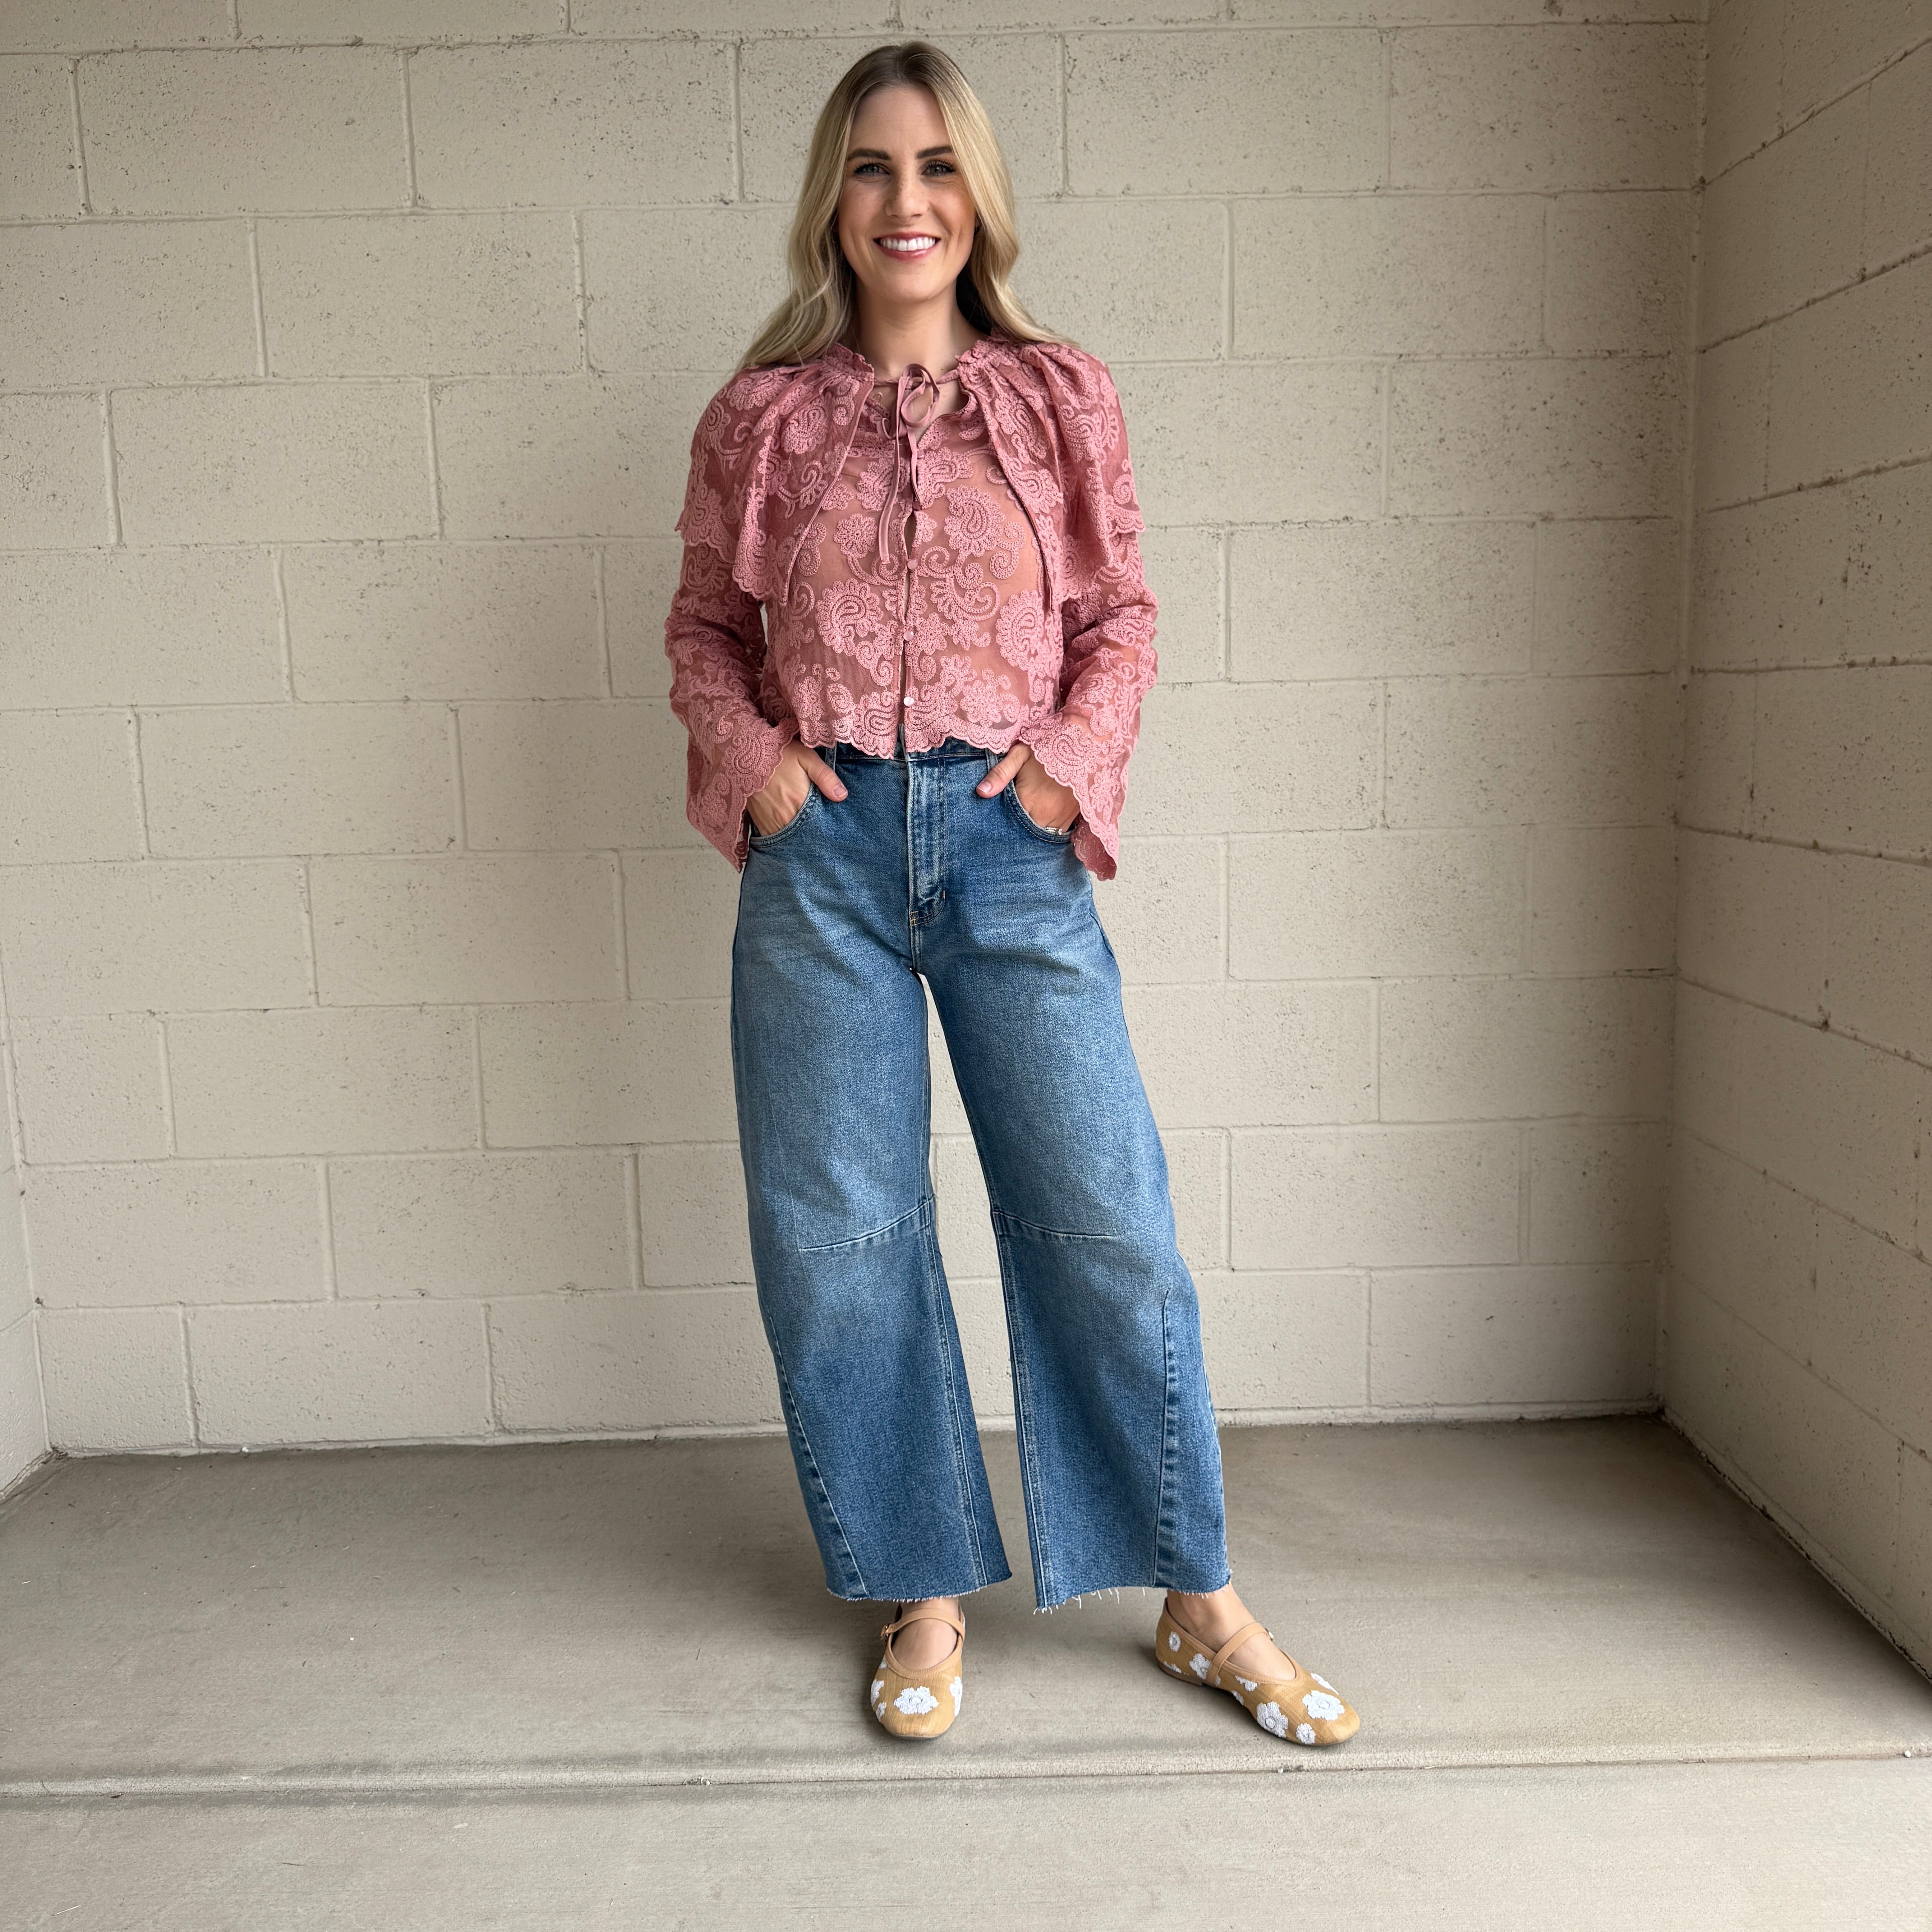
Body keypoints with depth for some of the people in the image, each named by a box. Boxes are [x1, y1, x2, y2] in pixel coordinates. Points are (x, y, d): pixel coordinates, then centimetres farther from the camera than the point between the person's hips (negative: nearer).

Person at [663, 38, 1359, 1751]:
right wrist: (746, 752, -3)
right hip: (824, 844, 1)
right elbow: (704, 624, 14)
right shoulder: (761, 415, 8)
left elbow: (1123, 612, 11)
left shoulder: (1063, 397, 8)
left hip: (1010, 838, 0)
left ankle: (1200, 1605, 18)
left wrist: (1073, 754, -5)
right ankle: (925, 1596, 24)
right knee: (838, 1232, 5)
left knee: (1107, 1217, 0)